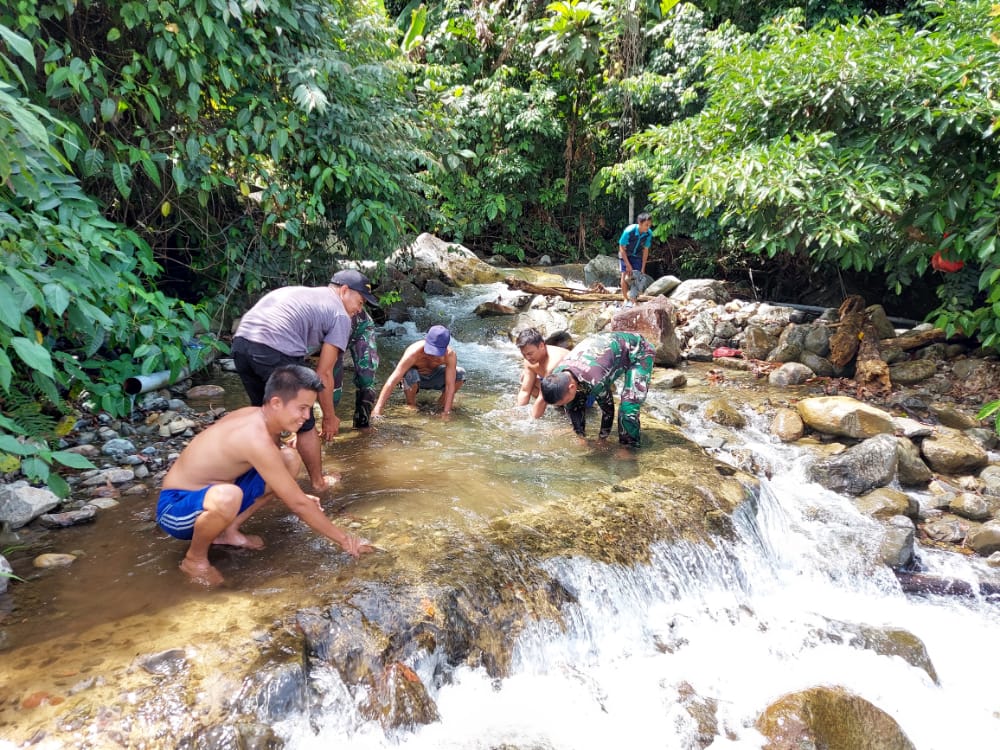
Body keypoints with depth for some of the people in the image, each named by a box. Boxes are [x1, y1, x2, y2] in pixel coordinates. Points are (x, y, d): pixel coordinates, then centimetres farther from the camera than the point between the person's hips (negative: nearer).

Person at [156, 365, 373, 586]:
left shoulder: (259, 419, -4)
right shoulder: (257, 438, -31)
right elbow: (297, 504, -25)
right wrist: (343, 538, -17)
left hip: (210, 492, 9)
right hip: (176, 507, -9)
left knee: (290, 459, 1)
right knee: (227, 496, -43)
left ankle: (229, 530, 6)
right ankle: (195, 558, -11)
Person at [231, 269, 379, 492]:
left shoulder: (297, 292, 31)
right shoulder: (340, 315, 10)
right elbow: (323, 374, 5)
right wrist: (329, 417, 17)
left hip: (241, 342, 8)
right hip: (276, 351, -7)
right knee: (304, 424, 12)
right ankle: (318, 483, 28)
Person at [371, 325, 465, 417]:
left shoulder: (450, 355, -31)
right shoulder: (414, 352, -39)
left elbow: (450, 385, -29)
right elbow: (392, 380, -43)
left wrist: (446, 412, -37)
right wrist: (377, 409, -50)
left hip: (434, 376, 2)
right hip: (415, 378, -2)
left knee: (460, 374, -23)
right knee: (410, 374, -38)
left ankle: (442, 401, 3)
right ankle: (411, 404, -8)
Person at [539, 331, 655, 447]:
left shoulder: (594, 381, -41)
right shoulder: (558, 376, -19)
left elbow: (608, 406, -21)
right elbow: (572, 407, -3)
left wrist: (603, 438, -6)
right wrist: (580, 436, 5)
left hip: (637, 351, -7)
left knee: (628, 408, -22)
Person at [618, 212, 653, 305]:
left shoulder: (649, 233, -23)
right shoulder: (629, 231, -33)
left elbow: (645, 250, -10)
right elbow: (622, 248, -22)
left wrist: (643, 268, -9)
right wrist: (628, 265, -21)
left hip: (637, 255, 2)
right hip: (625, 254, -2)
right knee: (625, 275, -10)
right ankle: (625, 299, 1)